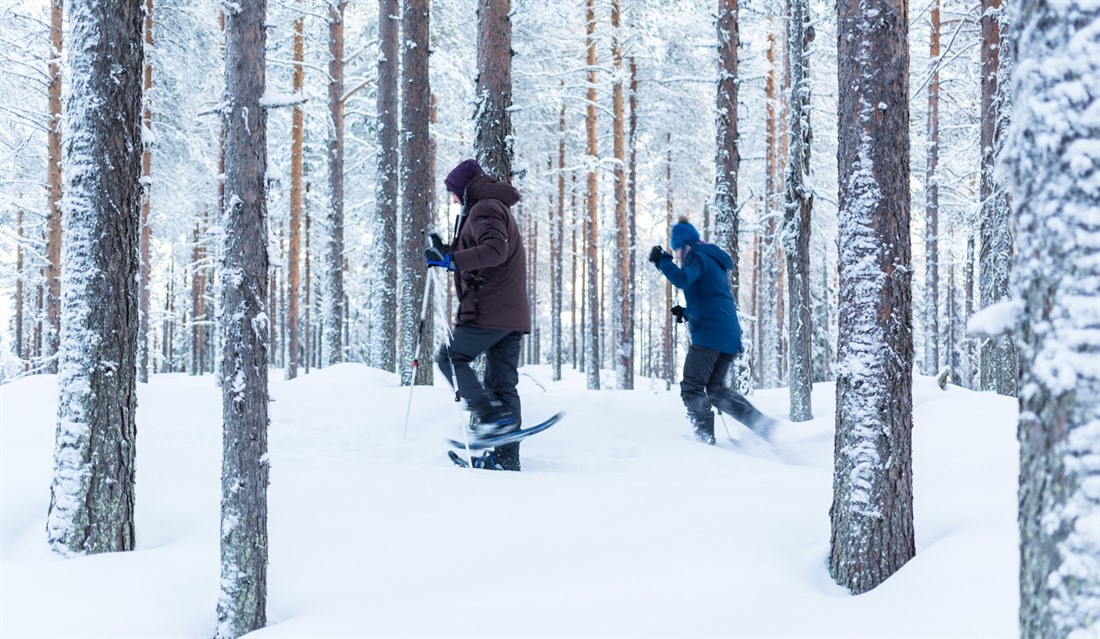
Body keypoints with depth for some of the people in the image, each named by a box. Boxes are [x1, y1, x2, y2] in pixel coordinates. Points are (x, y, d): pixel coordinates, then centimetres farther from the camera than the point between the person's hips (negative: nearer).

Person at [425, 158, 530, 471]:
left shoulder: (484, 209, -7)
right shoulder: (497, 208, 26)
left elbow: (494, 251, -24)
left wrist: (451, 259, -24)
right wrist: (450, 254, 20)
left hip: (489, 310, -10)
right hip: (514, 314, 10)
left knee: (450, 357, 3)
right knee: (503, 382, 7)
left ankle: (493, 414, -12)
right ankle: (506, 458, 4)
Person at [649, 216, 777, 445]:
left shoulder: (697, 257, -3)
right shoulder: (714, 261, 27)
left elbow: (682, 279, -25)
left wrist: (661, 261, -11)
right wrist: (687, 312, 26)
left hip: (710, 333, -9)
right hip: (729, 335, 9)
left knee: (691, 388, -6)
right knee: (715, 389, 14)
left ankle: (705, 437, -14)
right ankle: (759, 421, 1)